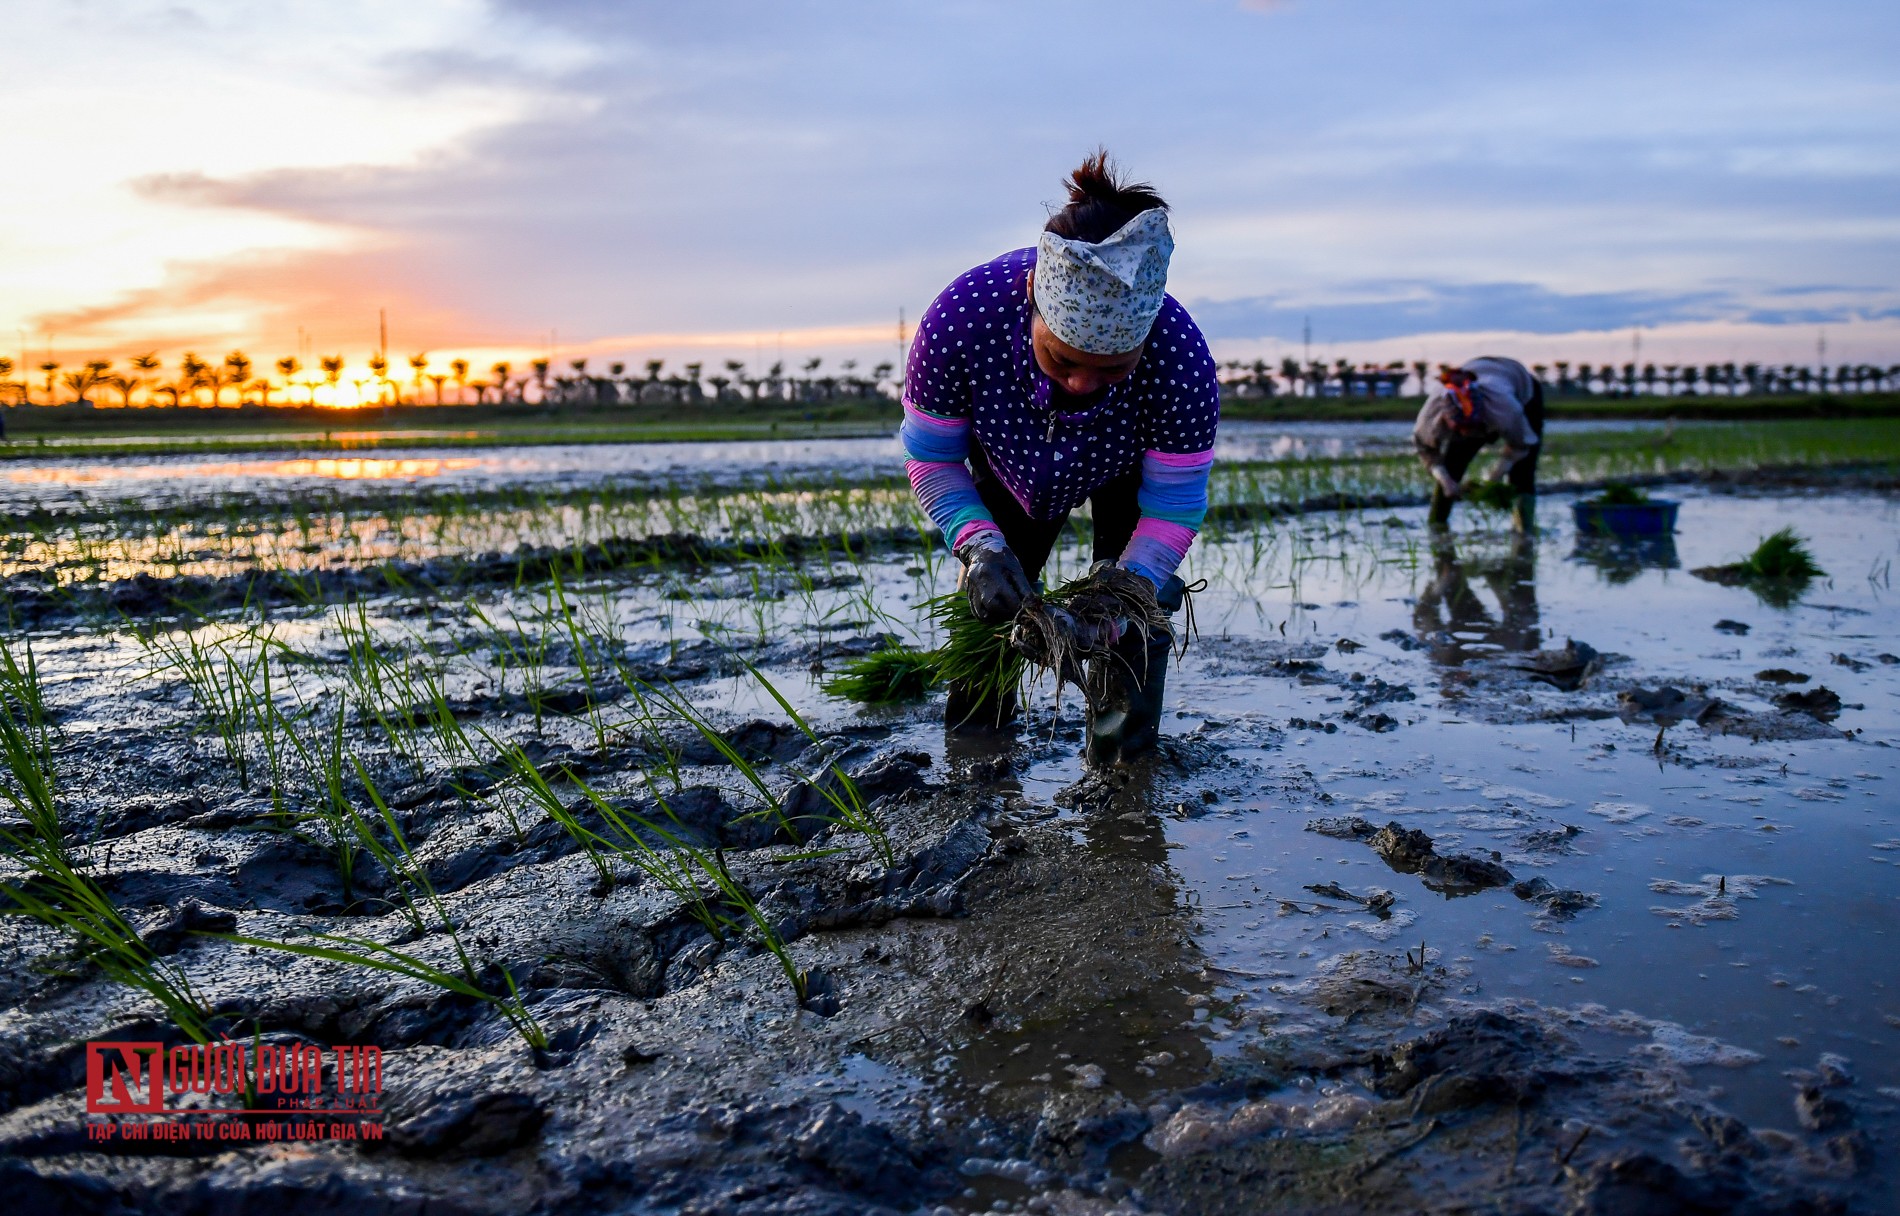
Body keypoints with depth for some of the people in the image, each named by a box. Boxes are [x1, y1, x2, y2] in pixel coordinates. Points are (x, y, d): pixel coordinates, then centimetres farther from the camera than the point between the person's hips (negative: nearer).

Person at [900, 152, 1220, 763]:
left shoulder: (1180, 357, -43)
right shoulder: (961, 318, -42)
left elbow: (1174, 506, -29)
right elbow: (930, 456, -24)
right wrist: (981, 548, -40)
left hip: (1127, 472, -1)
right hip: (1010, 463, 1)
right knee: (994, 593, 7)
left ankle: (1125, 747, 4)